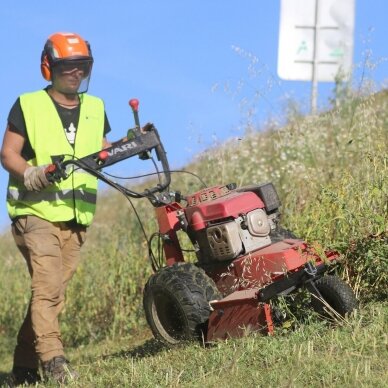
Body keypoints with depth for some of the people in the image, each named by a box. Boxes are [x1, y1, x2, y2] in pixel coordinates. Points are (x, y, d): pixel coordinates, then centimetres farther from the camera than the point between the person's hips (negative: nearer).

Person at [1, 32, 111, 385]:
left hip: (77, 216, 5)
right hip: (37, 211, -5)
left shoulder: (94, 108, 15)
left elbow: (101, 153, 22)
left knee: (53, 290, 6)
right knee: (47, 285, -18)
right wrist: (33, 175, -20)